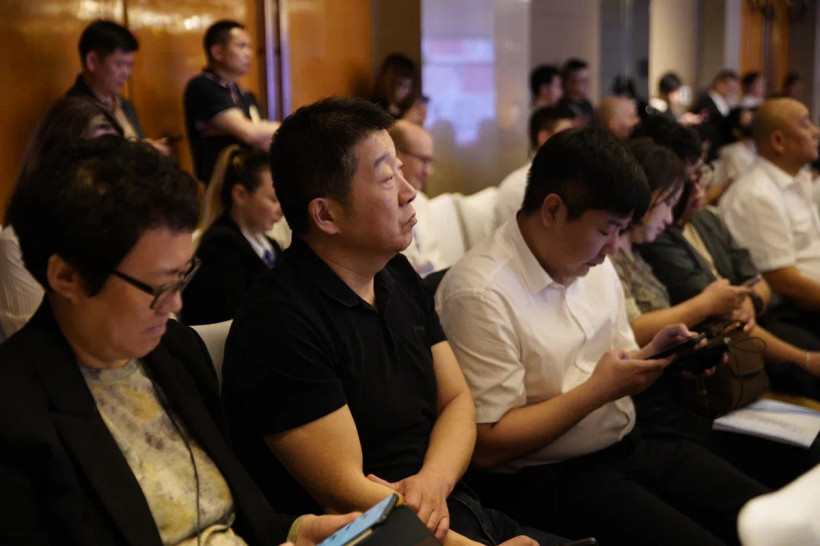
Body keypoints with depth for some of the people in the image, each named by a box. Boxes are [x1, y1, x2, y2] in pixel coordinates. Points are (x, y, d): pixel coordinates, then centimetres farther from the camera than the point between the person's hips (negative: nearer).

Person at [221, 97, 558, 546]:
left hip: (450, 509, 7)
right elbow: (343, 493, -18)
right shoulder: (280, 322, -17)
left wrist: (433, 483, -11)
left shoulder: (399, 277, 8)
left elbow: (456, 399, 9)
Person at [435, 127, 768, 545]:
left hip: (629, 445, 7)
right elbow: (486, 446, -18)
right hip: (546, 479, -7)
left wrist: (652, 355, -3)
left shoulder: (594, 266, 8)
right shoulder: (481, 294, -18)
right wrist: (598, 390, -17)